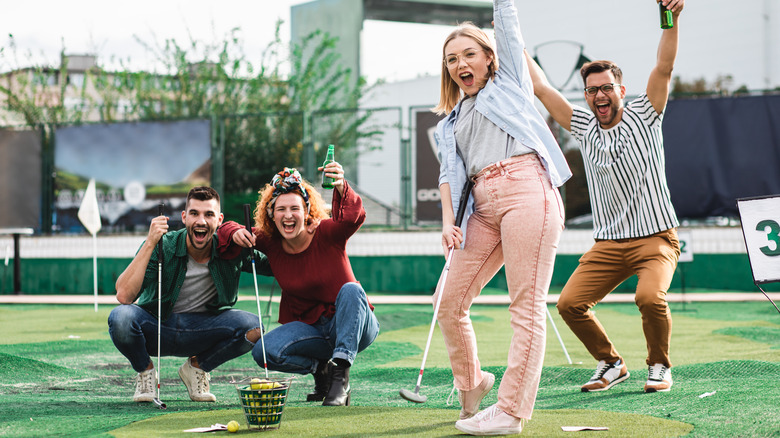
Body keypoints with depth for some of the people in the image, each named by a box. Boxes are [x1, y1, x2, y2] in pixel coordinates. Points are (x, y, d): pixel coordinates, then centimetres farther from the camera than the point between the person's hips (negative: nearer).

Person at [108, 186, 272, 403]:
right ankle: (145, 371, 0)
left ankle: (197, 367, 3)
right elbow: (124, 296, -30)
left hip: (199, 332, 2)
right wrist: (150, 244, -35)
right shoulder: (163, 246, -19)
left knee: (252, 327, -25)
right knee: (120, 317, -34)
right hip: (155, 327, -2)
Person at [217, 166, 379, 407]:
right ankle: (321, 368, -1)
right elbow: (228, 230, 8)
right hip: (309, 329, 3)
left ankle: (340, 376, -35)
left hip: (352, 324, -3)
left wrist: (341, 188, -57)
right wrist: (236, 234, -17)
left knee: (351, 290, -36)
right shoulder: (270, 241, -3)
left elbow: (353, 219, -36)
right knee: (264, 352, -24)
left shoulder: (326, 233, -15)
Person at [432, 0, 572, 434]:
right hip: (483, 207, 6)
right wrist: (449, 220, 1)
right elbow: (449, 172, 15)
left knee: (527, 305, -9)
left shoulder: (508, 81, 18)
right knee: (450, 304, 0)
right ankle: (471, 385, 21)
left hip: (526, 190, -5)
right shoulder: (451, 122, 27)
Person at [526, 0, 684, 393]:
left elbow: (663, 68, -13)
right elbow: (541, 88, 11)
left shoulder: (643, 117, 0)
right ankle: (610, 364, 13)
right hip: (608, 244, 4)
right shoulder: (582, 126, 8)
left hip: (655, 239, -4)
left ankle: (659, 366, -1)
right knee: (570, 304, -10)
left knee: (649, 298, -28)